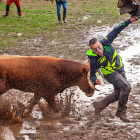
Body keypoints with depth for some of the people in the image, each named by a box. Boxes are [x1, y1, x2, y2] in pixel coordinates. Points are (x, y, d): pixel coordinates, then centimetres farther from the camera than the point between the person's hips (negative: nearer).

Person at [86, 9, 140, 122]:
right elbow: (92, 75, -19)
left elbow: (115, 31, -14)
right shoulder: (94, 61, -27)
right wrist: (95, 81, -43)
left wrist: (130, 21, -18)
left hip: (120, 70, 6)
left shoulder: (106, 42, -22)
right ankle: (121, 112, -16)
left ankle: (99, 105, 37)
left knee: (118, 94, 18)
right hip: (110, 74, -6)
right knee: (126, 86, -29)